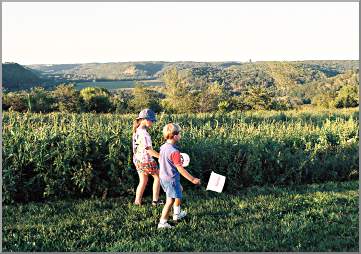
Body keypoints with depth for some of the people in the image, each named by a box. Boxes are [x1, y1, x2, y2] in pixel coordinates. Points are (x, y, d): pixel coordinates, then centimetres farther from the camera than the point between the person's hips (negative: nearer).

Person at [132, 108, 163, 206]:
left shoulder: (136, 131, 6)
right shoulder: (144, 133, -23)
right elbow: (149, 150, -24)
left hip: (137, 160, 8)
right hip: (146, 160, -8)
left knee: (143, 181, 18)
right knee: (157, 177, 11)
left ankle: (137, 201, 19)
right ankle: (155, 200, 16)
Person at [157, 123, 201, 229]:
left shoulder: (163, 147, 0)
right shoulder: (174, 152, -25)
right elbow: (180, 169, -23)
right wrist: (192, 179, -17)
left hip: (163, 177, 9)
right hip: (172, 179, -9)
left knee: (179, 193, 27)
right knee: (170, 200, 0)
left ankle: (177, 214, 41)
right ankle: (162, 222, 4)